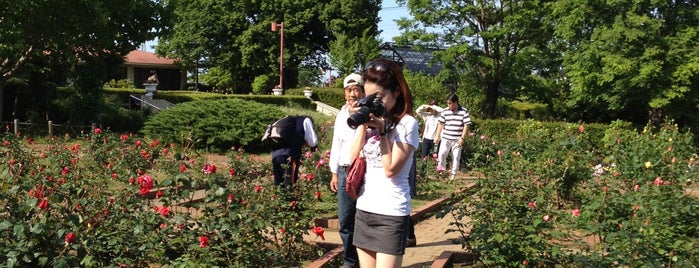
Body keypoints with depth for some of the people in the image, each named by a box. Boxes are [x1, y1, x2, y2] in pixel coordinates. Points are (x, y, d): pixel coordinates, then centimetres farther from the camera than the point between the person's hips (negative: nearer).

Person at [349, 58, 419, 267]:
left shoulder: (407, 123, -9)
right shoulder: (372, 119, 9)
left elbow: (391, 169, -14)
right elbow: (354, 158, 5)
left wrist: (382, 130, -15)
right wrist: (362, 125, -3)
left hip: (391, 213, -6)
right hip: (364, 208, 6)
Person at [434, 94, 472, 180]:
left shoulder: (464, 112, -3)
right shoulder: (445, 112, 4)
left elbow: (466, 126, -4)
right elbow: (441, 124, 9)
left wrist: (462, 138, -10)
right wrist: (437, 136, 4)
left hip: (457, 140, -1)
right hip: (445, 138, 1)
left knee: (456, 157, 2)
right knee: (441, 154, -13)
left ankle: (453, 174, 14)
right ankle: (442, 170, 6)